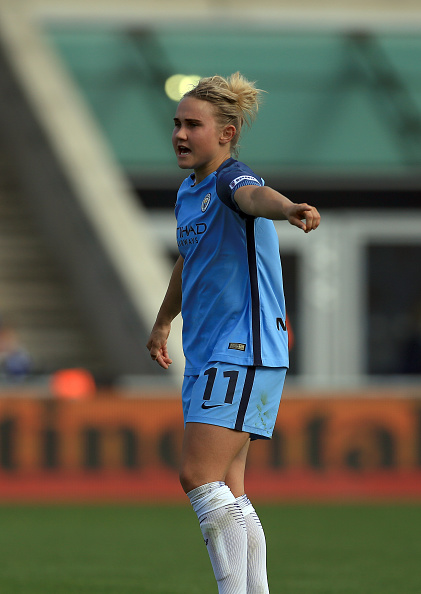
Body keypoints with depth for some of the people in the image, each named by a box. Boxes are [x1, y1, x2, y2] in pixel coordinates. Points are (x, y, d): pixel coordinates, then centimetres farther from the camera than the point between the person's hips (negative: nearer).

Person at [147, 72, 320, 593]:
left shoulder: (232, 180, -13)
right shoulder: (188, 193, 14)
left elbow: (255, 197, -40)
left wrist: (288, 209, -63)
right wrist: (162, 322, 47)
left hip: (244, 352, -9)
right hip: (207, 355, 9)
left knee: (200, 478, -16)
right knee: (225, 490, 9)